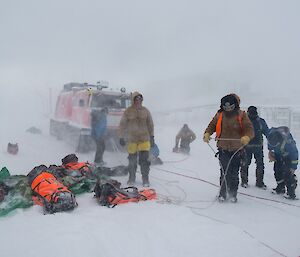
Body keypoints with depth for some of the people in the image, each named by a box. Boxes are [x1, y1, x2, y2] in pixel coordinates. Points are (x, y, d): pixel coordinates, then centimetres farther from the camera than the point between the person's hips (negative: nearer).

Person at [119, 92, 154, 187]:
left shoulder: (145, 111, 5)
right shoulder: (128, 111, -1)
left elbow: (150, 124, 11)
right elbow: (122, 124, 3)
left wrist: (152, 137, 9)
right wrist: (121, 137, 1)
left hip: (144, 139, 1)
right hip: (132, 139, -1)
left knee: (144, 160, -2)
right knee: (132, 160, 8)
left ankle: (145, 180, 10)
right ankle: (131, 179, 25)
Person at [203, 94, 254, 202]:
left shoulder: (241, 115, -2)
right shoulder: (219, 115, 3)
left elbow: (249, 129, -9)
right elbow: (211, 126, 10)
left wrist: (246, 137, -30)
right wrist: (207, 134, -10)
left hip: (236, 149, 0)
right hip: (223, 149, 0)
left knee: (234, 173, 7)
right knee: (224, 172, -1)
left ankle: (233, 194, 21)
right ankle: (222, 194, 12)